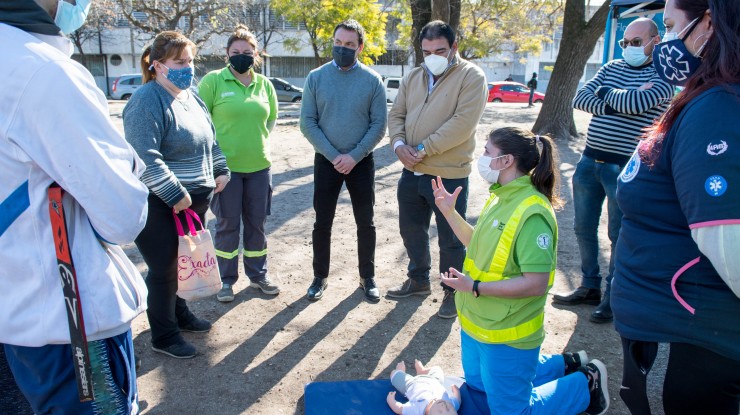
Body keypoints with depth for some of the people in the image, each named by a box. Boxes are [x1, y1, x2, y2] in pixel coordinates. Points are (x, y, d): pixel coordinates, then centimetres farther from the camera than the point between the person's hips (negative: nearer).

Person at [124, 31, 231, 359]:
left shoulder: (190, 97, 12)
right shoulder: (147, 100, -16)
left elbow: (209, 141, 22)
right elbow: (145, 157, -25)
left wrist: (220, 171, 12)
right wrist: (175, 195, -24)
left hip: (193, 201, 8)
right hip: (160, 206, -8)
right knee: (164, 270, 3)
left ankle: (179, 313, 40)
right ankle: (164, 336, 20)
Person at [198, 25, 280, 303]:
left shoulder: (264, 84, 6)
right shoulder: (213, 81, -5)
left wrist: (255, 140, 9)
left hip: (259, 166, 4)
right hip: (226, 166, -3)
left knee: (257, 224, 12)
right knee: (227, 225, 7)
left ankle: (258, 275, 28)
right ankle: (227, 279, 22)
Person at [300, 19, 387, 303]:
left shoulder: (372, 80, -3)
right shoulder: (316, 77, -2)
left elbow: (379, 125, -5)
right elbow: (307, 123, -5)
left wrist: (354, 156, -15)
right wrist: (333, 155, -13)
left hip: (361, 161, 0)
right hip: (326, 160, 0)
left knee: (365, 223, 8)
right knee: (322, 223, 7)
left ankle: (367, 277, 24)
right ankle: (320, 277, 23)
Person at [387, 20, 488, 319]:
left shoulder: (471, 76, -9)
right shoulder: (413, 77, 11)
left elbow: (463, 124, -20)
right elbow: (396, 114, 10)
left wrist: (423, 149, -20)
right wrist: (399, 144, -10)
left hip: (449, 175, -6)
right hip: (411, 172, 7)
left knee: (451, 240, 7)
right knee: (411, 230, 19)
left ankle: (453, 291, 27)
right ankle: (418, 280, 40)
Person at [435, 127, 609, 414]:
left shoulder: (532, 213, -26)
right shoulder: (501, 197, 2)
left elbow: (536, 284, -28)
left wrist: (475, 287, -27)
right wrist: (449, 212, 5)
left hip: (506, 335, -9)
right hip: (477, 322, 9)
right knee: (478, 383, 29)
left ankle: (586, 385, 25)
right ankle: (564, 366, 36)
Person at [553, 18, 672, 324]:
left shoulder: (662, 77, -4)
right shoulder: (611, 68, 13)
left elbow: (634, 103, -22)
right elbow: (580, 100, 2)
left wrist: (605, 92, -4)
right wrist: (613, 105, -13)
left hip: (624, 167, -6)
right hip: (589, 160, 6)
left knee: (619, 235, 2)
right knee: (584, 228, 13)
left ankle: (613, 297, 18)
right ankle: (589, 287, 29)